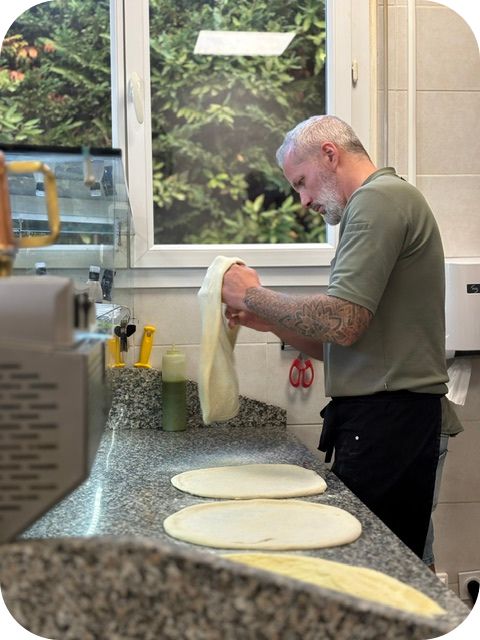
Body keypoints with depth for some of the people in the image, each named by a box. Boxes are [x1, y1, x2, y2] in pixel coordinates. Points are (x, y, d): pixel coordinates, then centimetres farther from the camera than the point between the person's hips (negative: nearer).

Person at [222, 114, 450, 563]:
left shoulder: (378, 198, -10)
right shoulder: (383, 200, 20)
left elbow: (342, 323, -21)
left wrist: (253, 295, -8)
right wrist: (270, 321, 8)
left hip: (384, 419, -10)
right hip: (385, 416, 10)